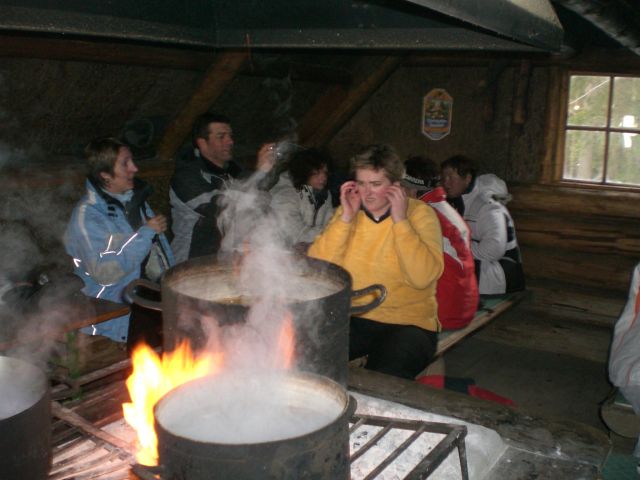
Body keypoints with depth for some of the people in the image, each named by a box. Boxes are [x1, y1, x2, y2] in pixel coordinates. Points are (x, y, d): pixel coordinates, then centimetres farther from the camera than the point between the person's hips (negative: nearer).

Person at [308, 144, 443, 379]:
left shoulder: (420, 214, -4)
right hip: (351, 318, 3)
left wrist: (400, 221, -19)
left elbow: (423, 277, -20)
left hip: (407, 323, -3)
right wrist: (346, 217, -12)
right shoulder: (348, 210, 6)